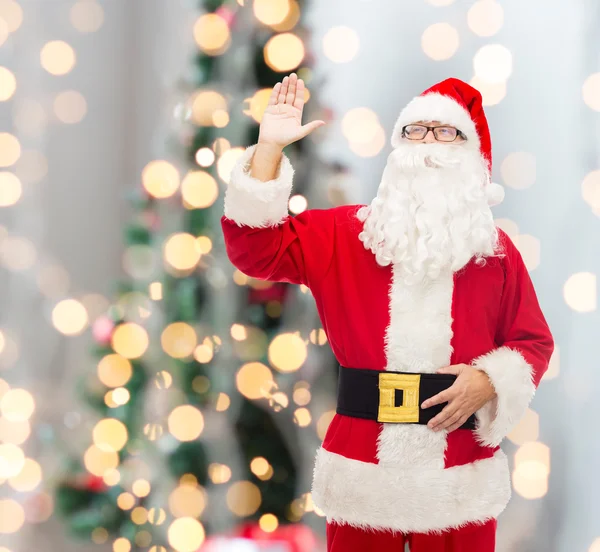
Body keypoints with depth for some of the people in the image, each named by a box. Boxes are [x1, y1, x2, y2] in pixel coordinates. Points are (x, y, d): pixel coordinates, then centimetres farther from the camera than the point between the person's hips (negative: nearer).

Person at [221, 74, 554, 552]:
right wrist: (270, 147, -11)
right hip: (363, 469, 0)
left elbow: (533, 343, 8)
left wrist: (490, 381, -13)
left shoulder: (496, 249, 5)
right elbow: (255, 249, -6)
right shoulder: (343, 233, 4)